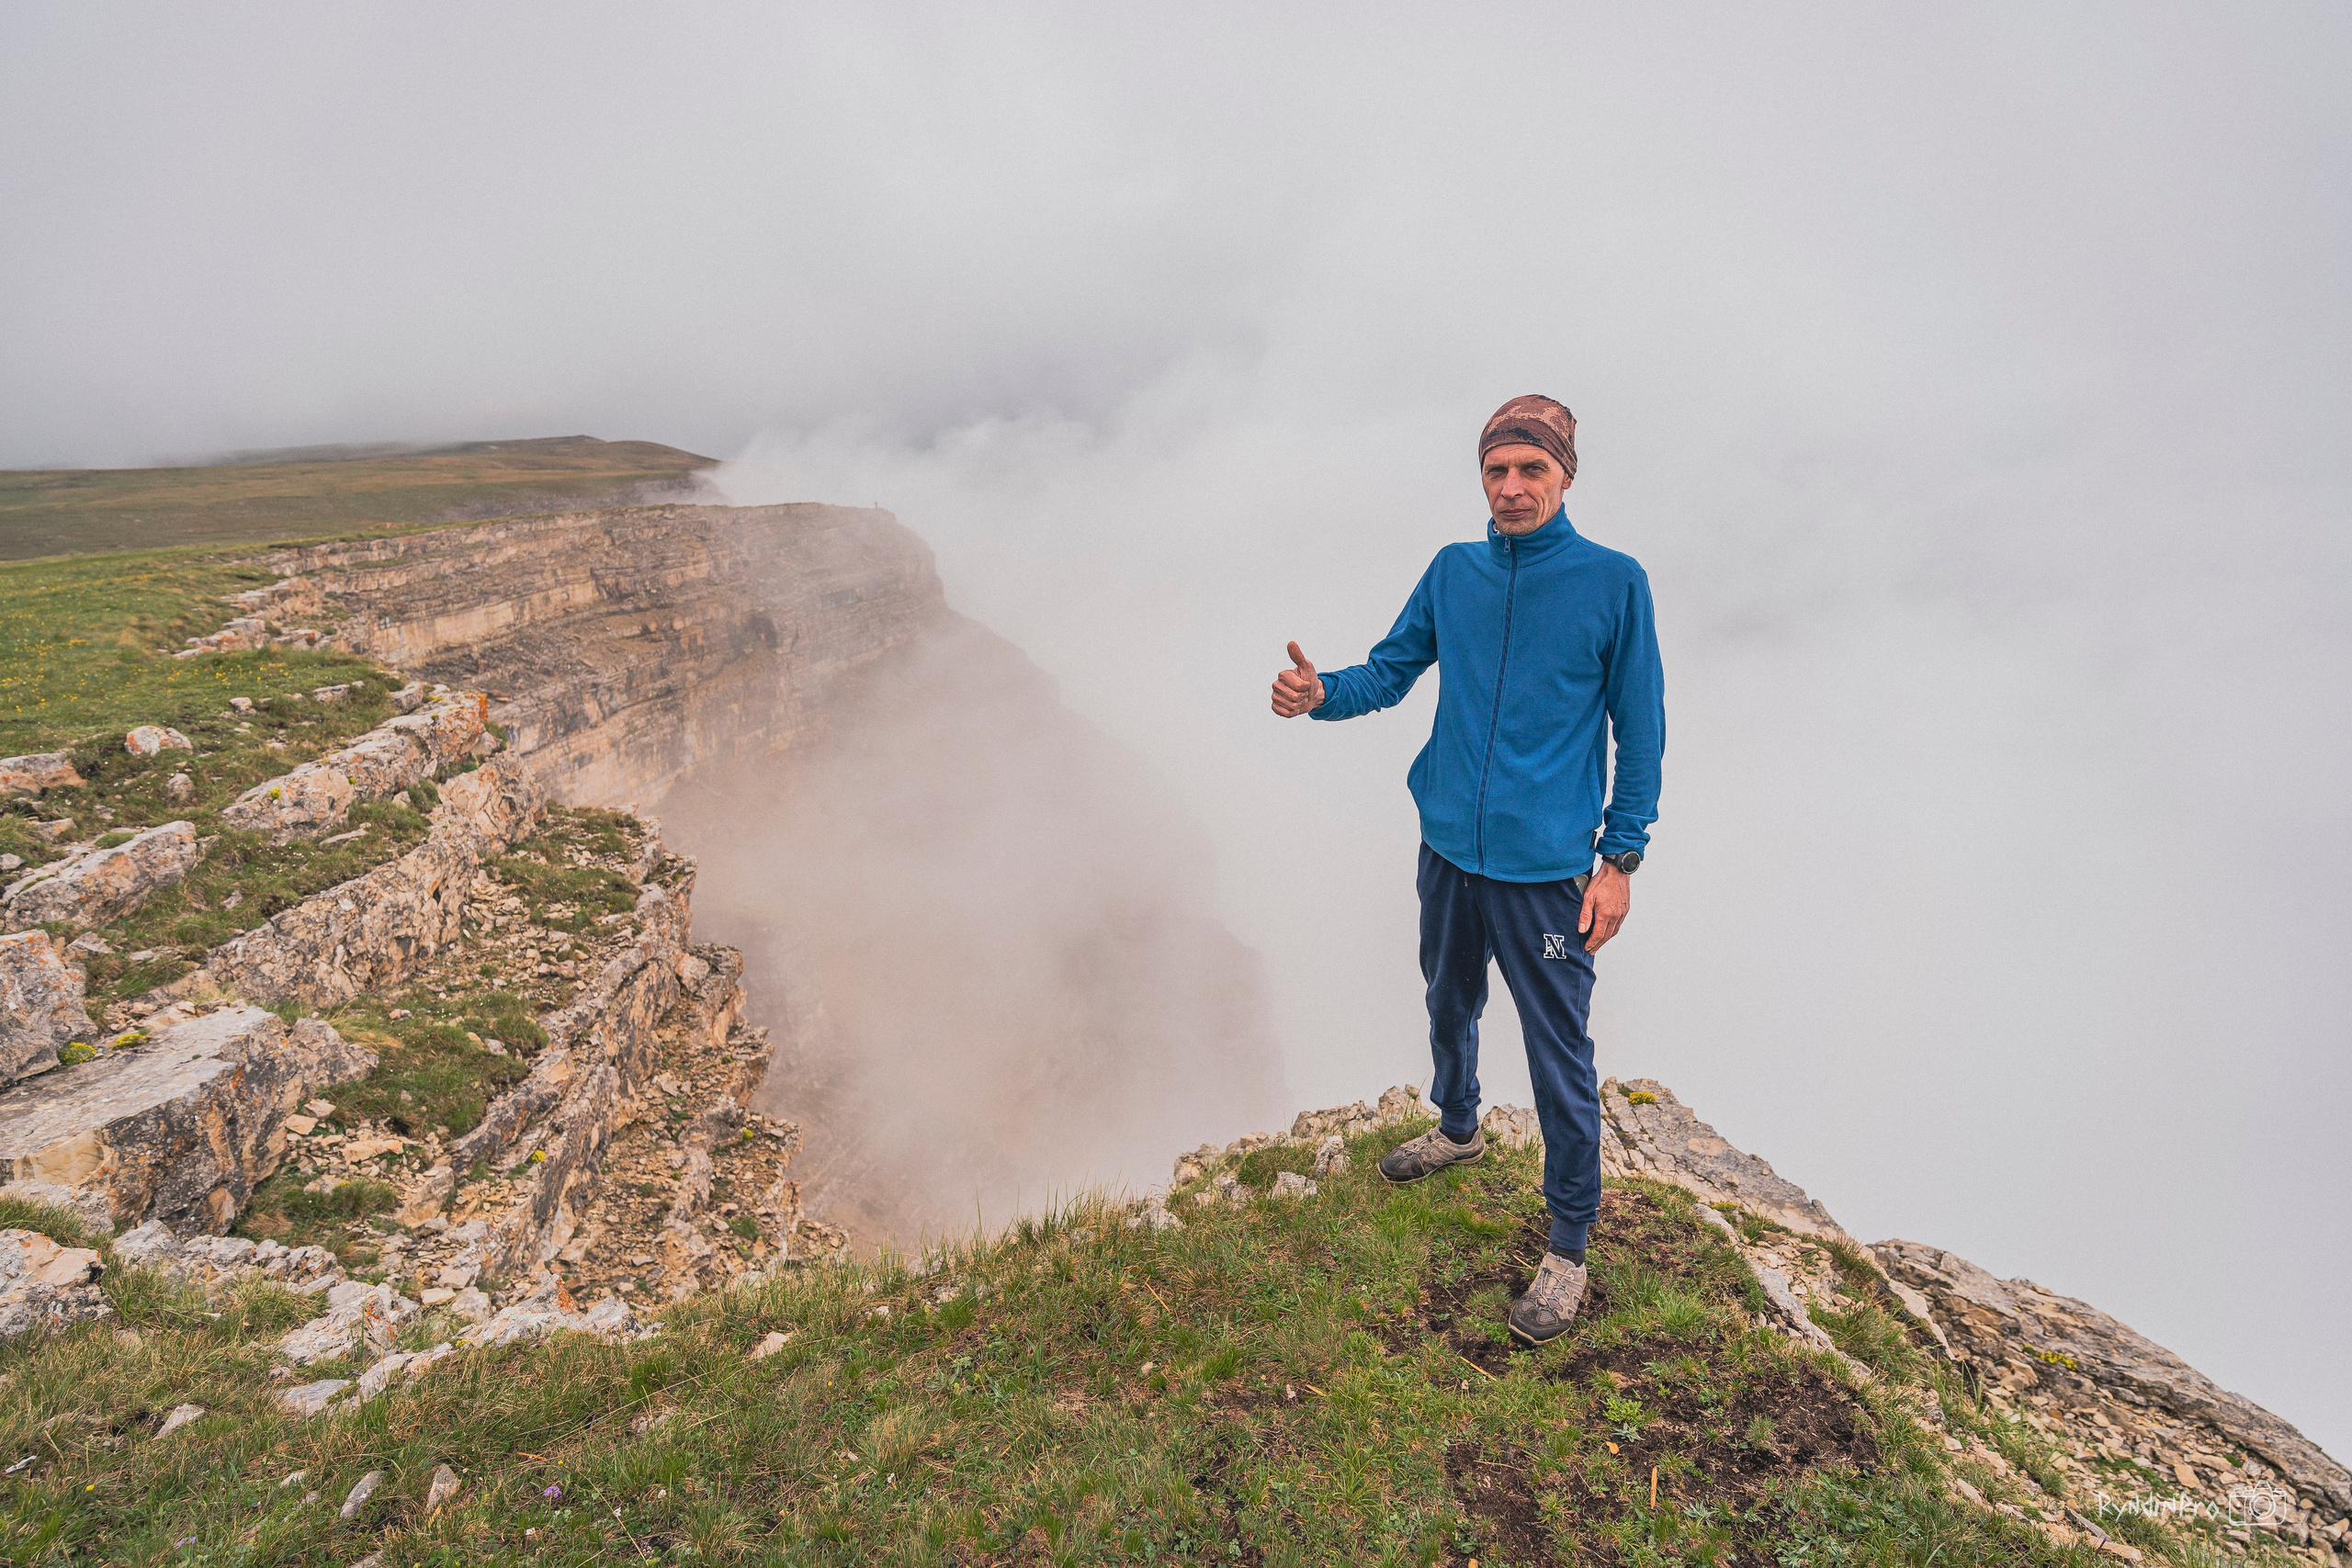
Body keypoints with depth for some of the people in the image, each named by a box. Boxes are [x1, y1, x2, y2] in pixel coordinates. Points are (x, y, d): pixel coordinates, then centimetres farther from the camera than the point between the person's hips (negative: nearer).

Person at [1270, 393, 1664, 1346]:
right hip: (1449, 849, 5)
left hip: (1548, 866, -4)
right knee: (1449, 1010, 25)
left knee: (1560, 1059, 3)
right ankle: (1457, 1129, 52)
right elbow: (1391, 669, 5)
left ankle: (1568, 1246, 22)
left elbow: (1640, 729, -5)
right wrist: (1320, 694, -17)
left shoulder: (1613, 582, -8)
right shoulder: (1453, 572, 3)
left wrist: (1621, 857, -8)